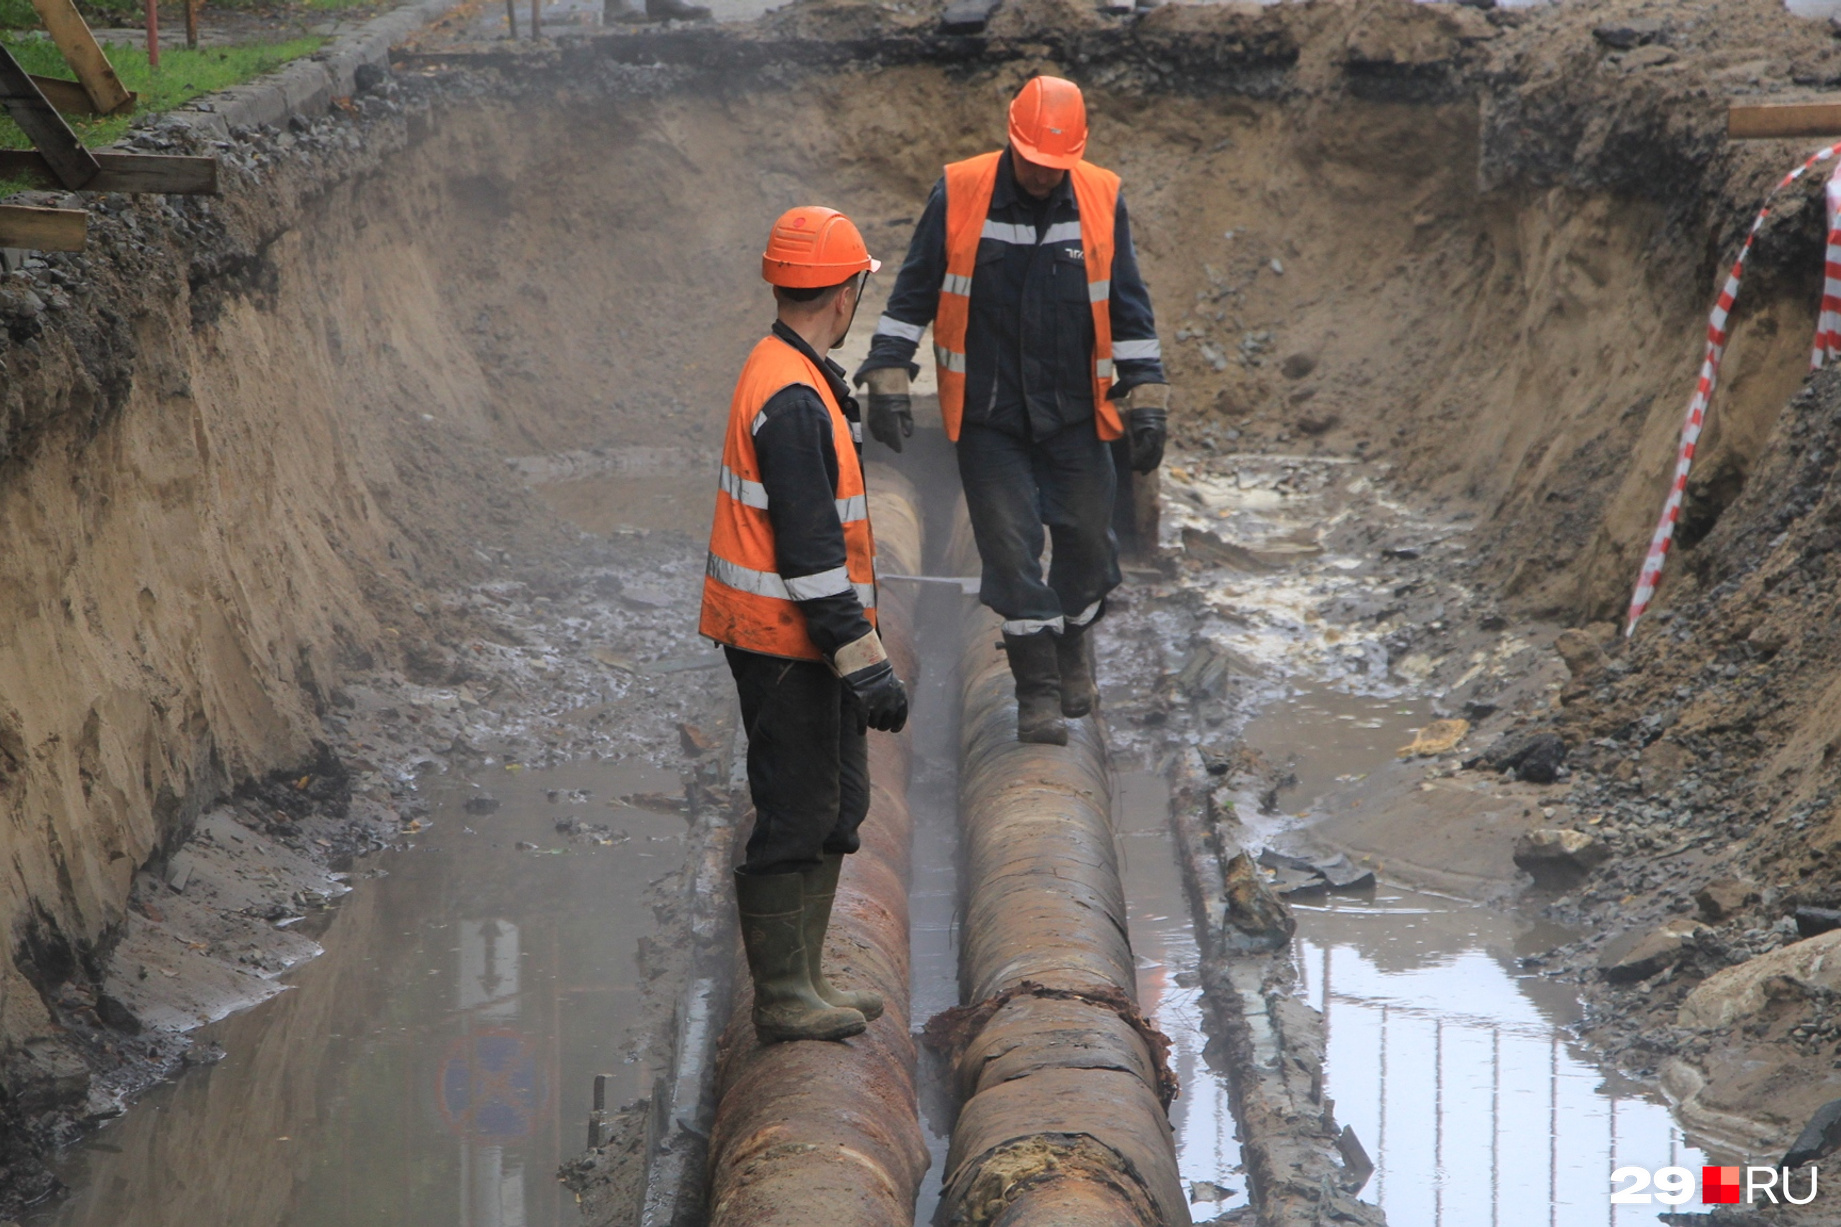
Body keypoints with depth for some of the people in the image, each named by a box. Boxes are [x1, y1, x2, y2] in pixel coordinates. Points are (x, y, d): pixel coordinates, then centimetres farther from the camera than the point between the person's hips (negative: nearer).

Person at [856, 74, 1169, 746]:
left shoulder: (1103, 200, -4)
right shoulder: (958, 196, -9)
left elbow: (1129, 308, 3)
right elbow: (912, 294, 0)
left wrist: (1146, 400, 0)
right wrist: (889, 379, -5)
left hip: (1075, 414, 2)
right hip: (986, 415, -2)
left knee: (1087, 539, 8)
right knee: (1010, 547, -4)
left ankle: (1074, 645, 36)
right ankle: (1037, 689, 6)